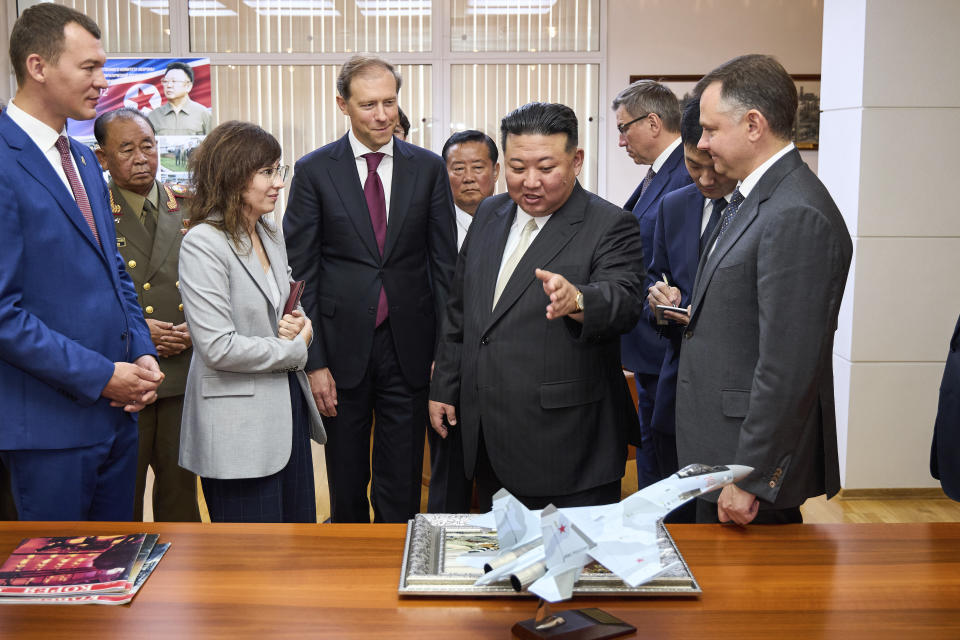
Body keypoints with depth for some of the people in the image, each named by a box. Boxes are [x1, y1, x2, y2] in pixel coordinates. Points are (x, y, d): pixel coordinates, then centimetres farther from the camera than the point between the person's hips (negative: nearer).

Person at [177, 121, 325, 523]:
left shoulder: (270, 235, 10)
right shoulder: (204, 243, -15)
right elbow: (218, 347, -21)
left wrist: (299, 322, -2)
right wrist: (294, 349, -9)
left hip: (287, 409, 8)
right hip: (239, 426, -8)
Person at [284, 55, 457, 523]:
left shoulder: (429, 168, 3)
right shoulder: (314, 170, -1)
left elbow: (444, 263, 5)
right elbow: (301, 272, -2)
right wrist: (314, 361, -7)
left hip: (408, 349, 1)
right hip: (343, 348, 0)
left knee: (401, 486, 10)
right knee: (346, 481, 15)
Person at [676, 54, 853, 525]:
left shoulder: (798, 217, -23)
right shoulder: (754, 196, 10)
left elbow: (787, 368, -25)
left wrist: (749, 479, -21)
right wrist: (694, 314, 5)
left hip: (755, 461, -9)